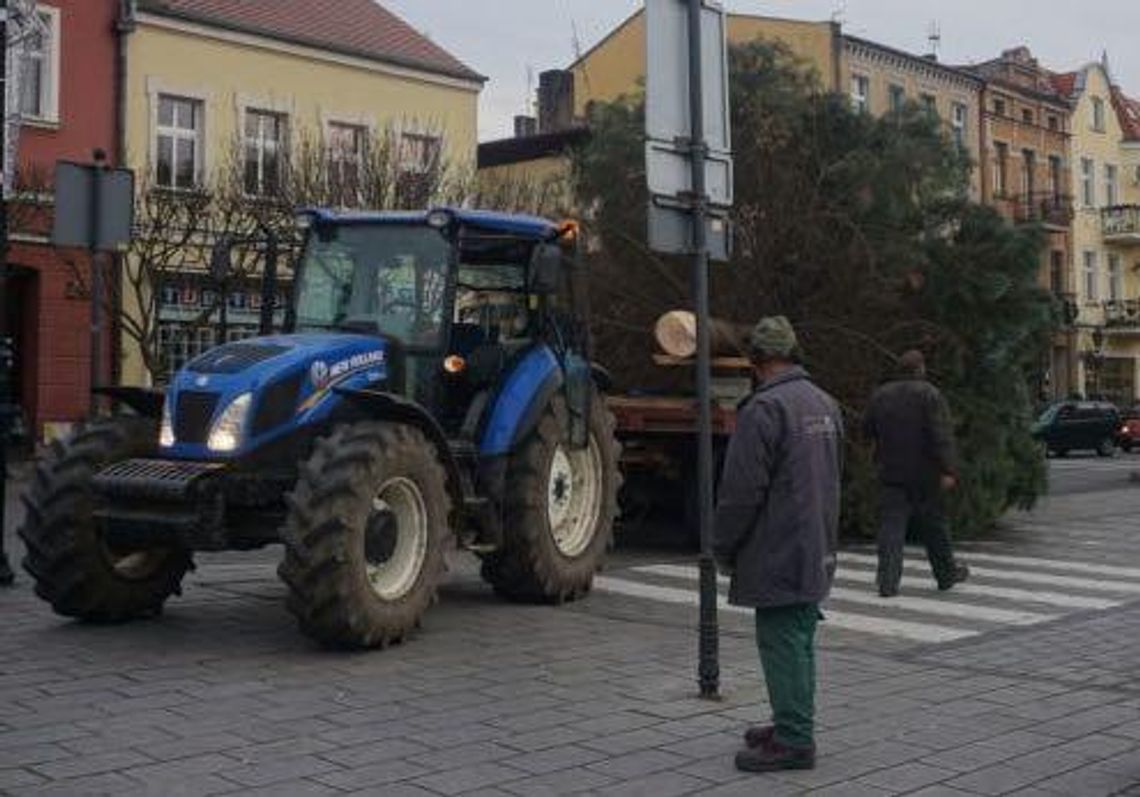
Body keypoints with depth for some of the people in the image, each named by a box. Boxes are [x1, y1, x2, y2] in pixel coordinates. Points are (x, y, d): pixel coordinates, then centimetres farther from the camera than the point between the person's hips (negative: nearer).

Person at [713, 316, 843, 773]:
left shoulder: (764, 409, -17)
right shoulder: (826, 405, 12)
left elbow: (742, 490, -18)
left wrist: (723, 548, -6)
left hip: (777, 555, -9)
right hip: (816, 553, 9)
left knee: (782, 643, -4)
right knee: (799, 641, 17)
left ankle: (793, 740, 0)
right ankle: (794, 726, 26)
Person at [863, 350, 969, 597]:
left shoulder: (880, 395, 6)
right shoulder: (929, 394, -9)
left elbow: (867, 429, 15)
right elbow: (941, 436, -17)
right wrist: (948, 470, -19)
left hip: (890, 473, 3)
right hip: (924, 474, -3)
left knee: (891, 525, 0)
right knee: (933, 525, 11)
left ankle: (887, 581, -10)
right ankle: (946, 574, 27)